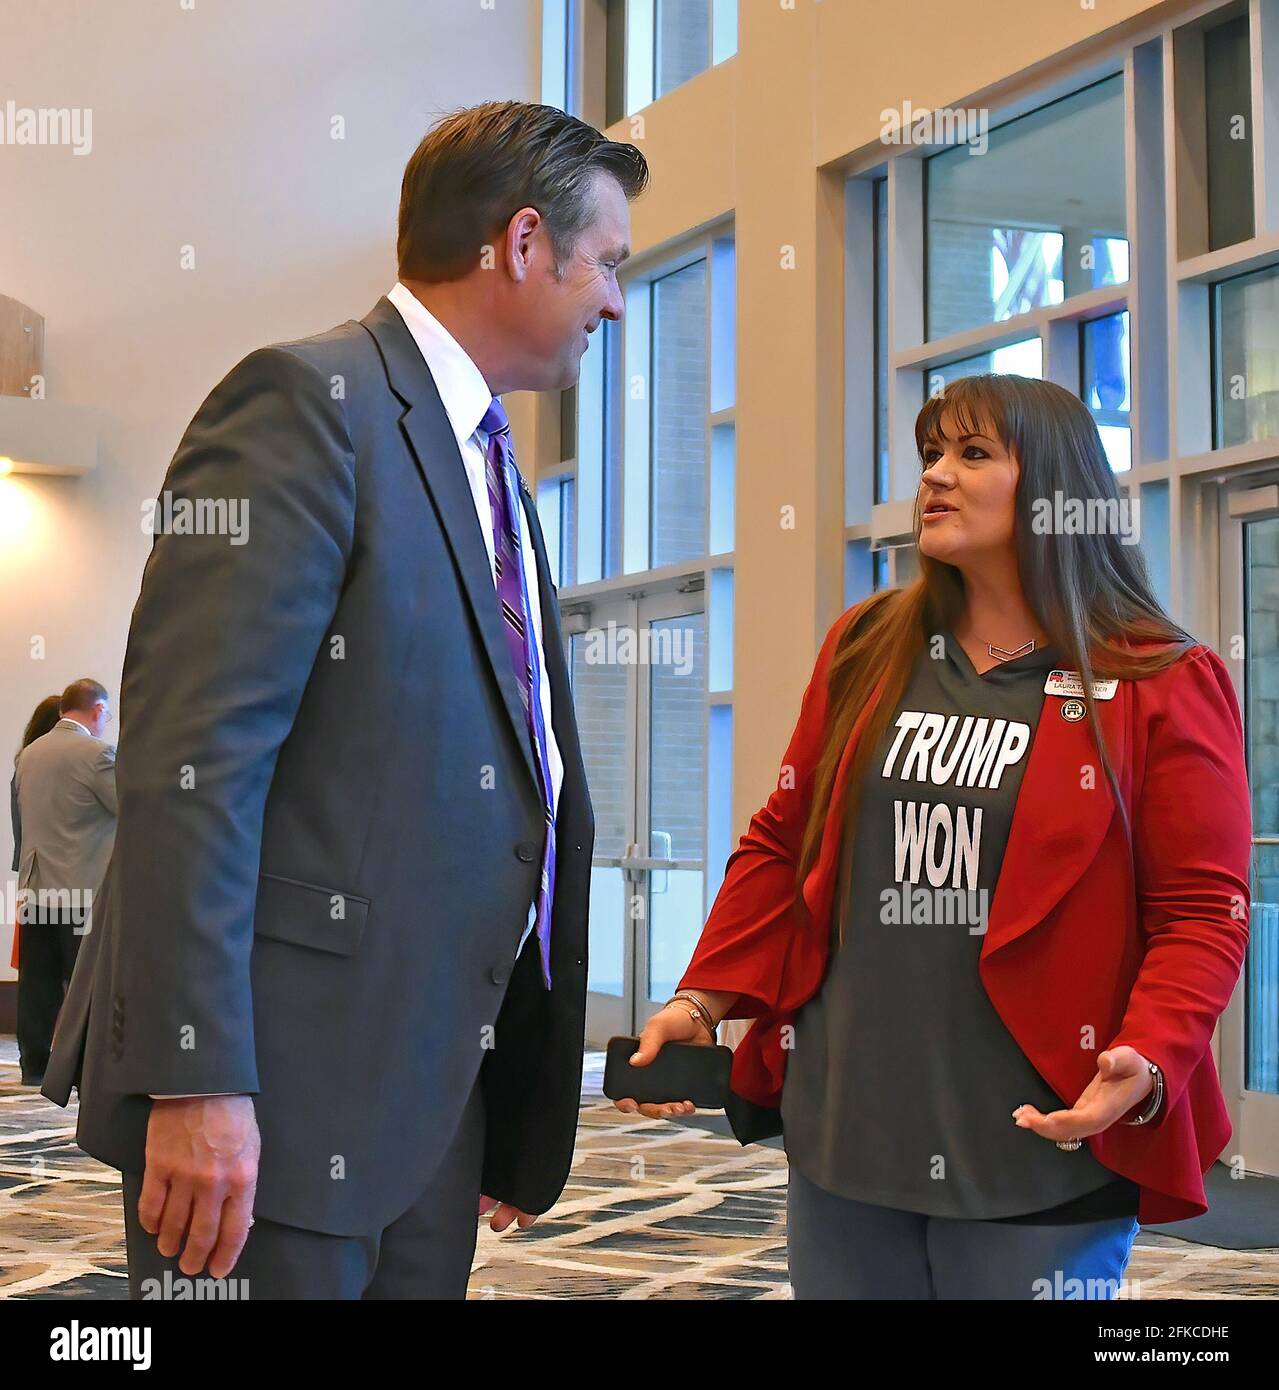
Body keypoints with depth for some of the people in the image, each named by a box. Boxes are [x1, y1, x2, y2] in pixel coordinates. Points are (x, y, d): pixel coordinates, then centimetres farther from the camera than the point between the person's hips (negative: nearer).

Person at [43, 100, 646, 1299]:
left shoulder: (486, 467, 18)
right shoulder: (308, 401, -10)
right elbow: (189, 752, -19)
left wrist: (523, 1114, 20)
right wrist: (194, 1080, -24)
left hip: (437, 1092, 9)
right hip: (278, 1088, -8)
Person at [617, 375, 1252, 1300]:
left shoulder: (1164, 683, -2)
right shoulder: (865, 651, 11)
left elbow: (1203, 910, -5)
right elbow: (783, 847, 13)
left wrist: (1148, 1064, -21)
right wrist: (701, 1000, 3)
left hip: (1037, 1156, -4)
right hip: (841, 1140, 4)